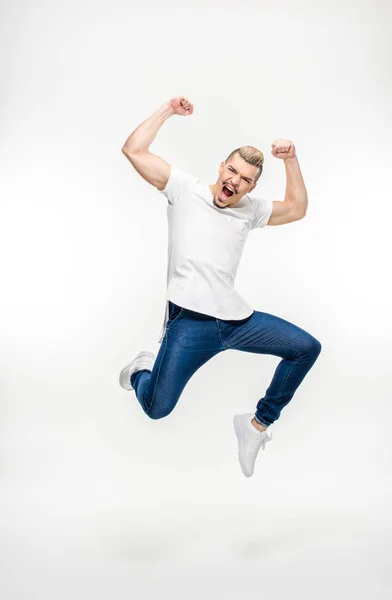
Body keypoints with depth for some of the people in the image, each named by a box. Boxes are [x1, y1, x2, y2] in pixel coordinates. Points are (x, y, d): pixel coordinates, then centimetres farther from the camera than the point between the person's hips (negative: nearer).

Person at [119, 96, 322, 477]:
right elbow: (133, 150, 0)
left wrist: (290, 160, 10)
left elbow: (296, 209, 17)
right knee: (157, 408, -15)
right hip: (189, 321, -5)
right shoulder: (184, 188, 6)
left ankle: (257, 424, 16)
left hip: (236, 318, 5)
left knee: (307, 348, 2)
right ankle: (143, 369, 24)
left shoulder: (250, 209, 18)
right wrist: (167, 111, 5)